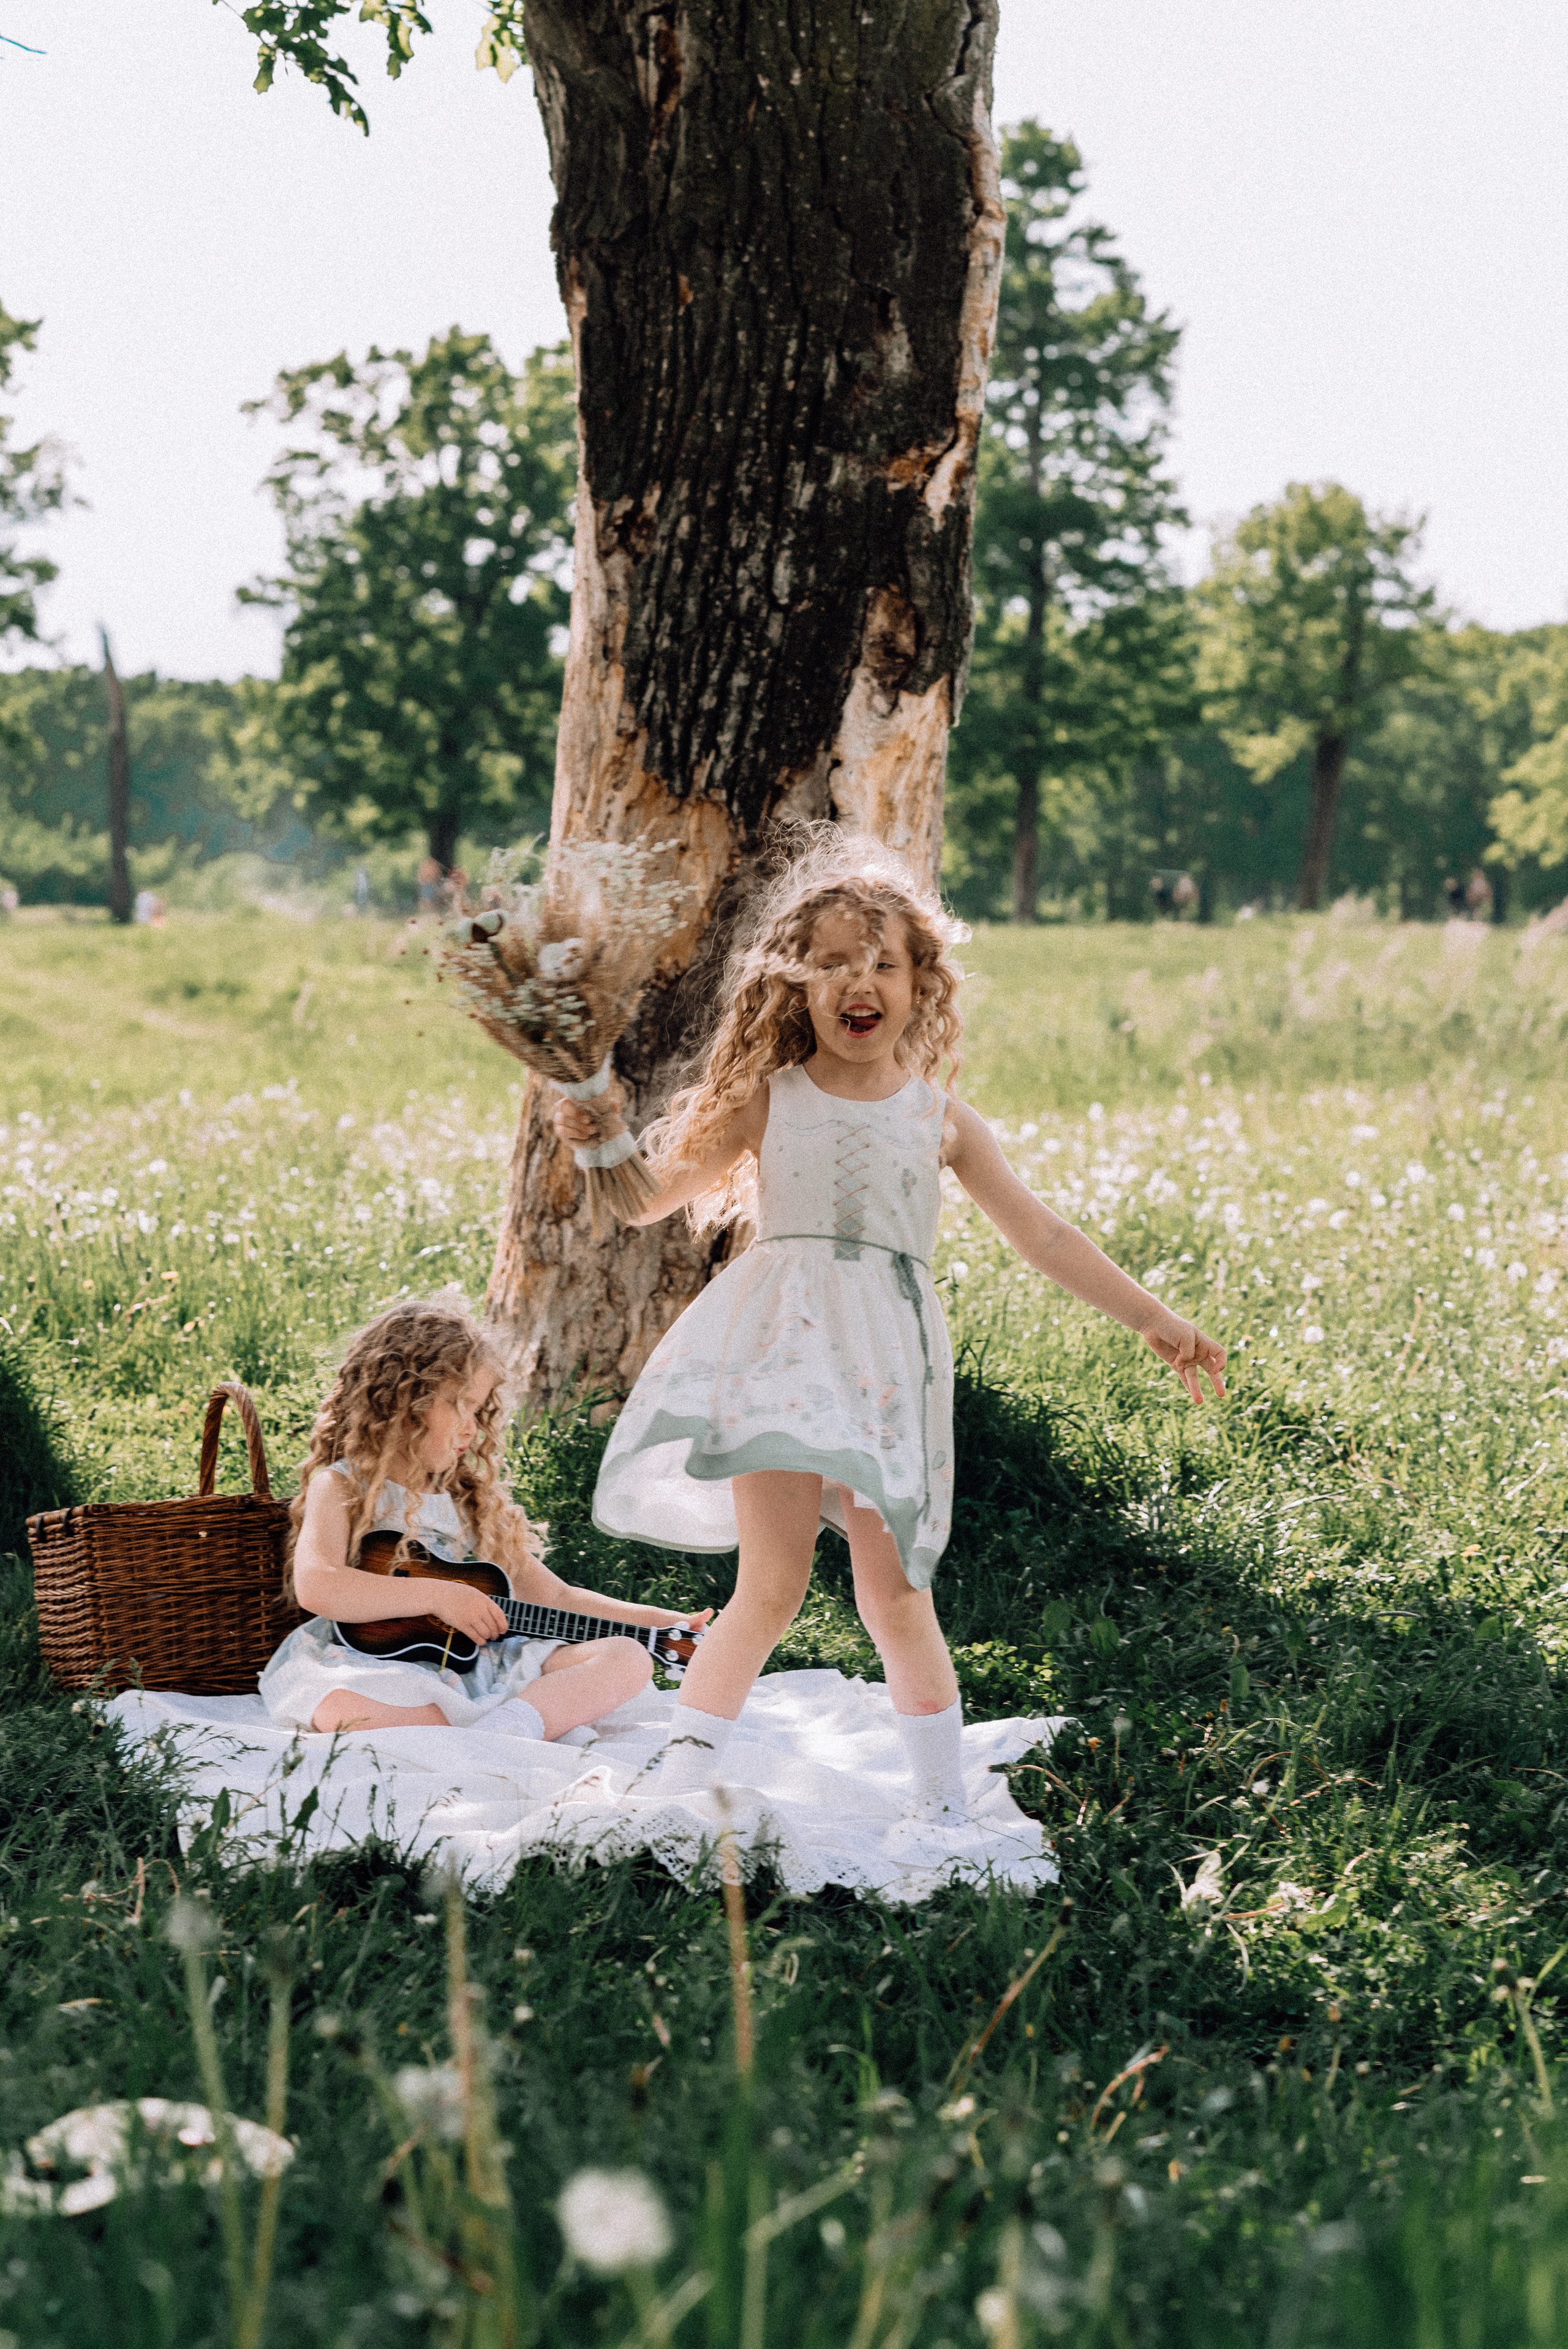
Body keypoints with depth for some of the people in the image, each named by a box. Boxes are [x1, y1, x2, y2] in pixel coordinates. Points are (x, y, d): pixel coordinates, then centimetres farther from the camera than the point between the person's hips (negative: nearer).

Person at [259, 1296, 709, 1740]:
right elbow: (316, 1586, -16)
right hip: (386, 1672, -6)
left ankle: (506, 1727, -37)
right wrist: (437, 1596, -17)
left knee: (628, 1659, -11)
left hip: (478, 1668, 6)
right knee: (341, 1708, -41)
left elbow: (555, 1595, 23)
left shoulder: (470, 1500, 22)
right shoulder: (342, 1487, 4)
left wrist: (658, 1621, 13)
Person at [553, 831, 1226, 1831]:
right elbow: (649, 1197, 10)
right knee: (773, 1585, -8)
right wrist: (600, 1143, -10)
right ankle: (680, 1784, 2)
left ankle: (944, 1807, 12)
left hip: (889, 1361, 1)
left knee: (895, 1595, -2)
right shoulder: (767, 1100, 9)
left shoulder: (940, 1119, 11)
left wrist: (1155, 1318, 12)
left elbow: (1043, 1235, 14)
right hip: (783, 1346, -1)